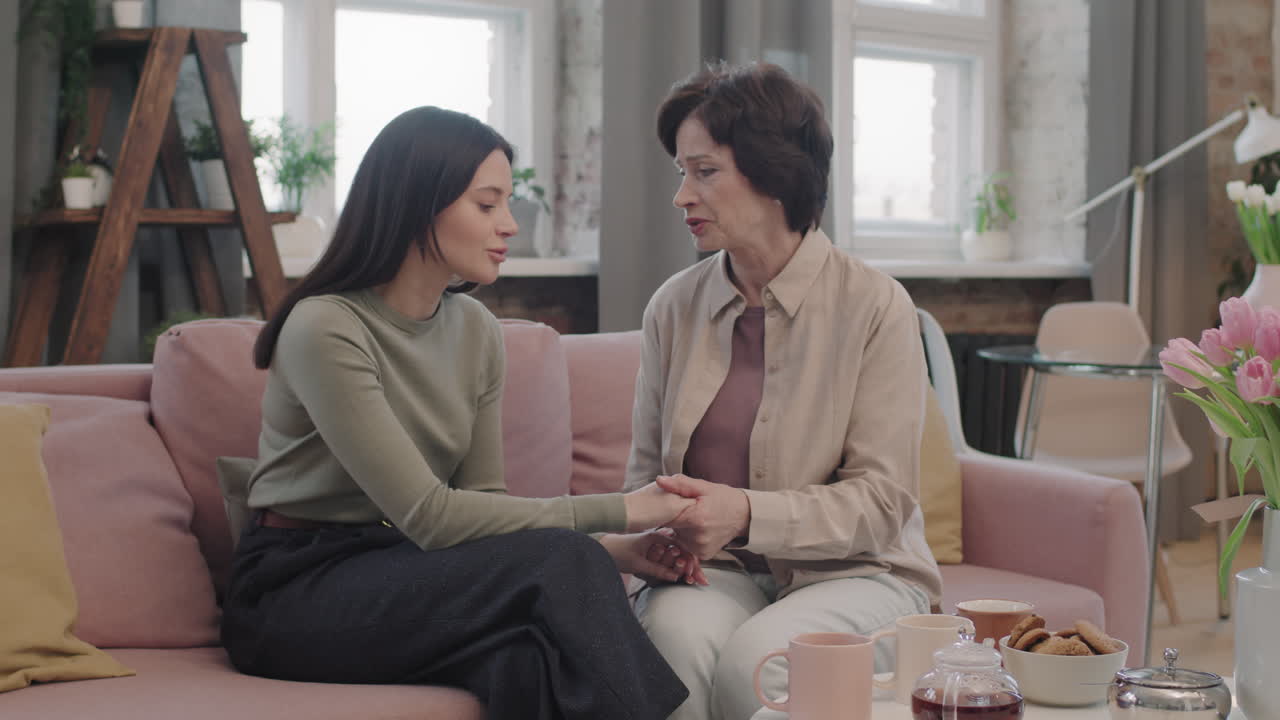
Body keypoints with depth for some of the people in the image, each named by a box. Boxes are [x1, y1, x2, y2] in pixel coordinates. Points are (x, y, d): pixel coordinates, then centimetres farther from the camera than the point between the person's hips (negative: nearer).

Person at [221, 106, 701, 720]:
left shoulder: (476, 330, 6)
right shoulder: (324, 329, -17)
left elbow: (481, 501, 4)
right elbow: (426, 515, -22)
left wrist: (609, 548, -14)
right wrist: (619, 512, -20)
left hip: (404, 576, 6)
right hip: (296, 592, -6)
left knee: (533, 657, -29)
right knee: (560, 564, -27)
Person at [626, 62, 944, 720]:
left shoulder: (874, 307, -7)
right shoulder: (673, 307, 7)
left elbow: (881, 500, -9)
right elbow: (645, 468, 15)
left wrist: (745, 514, -23)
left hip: (850, 573, -2)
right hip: (714, 571, 3)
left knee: (756, 656, -33)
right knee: (676, 635, -32)